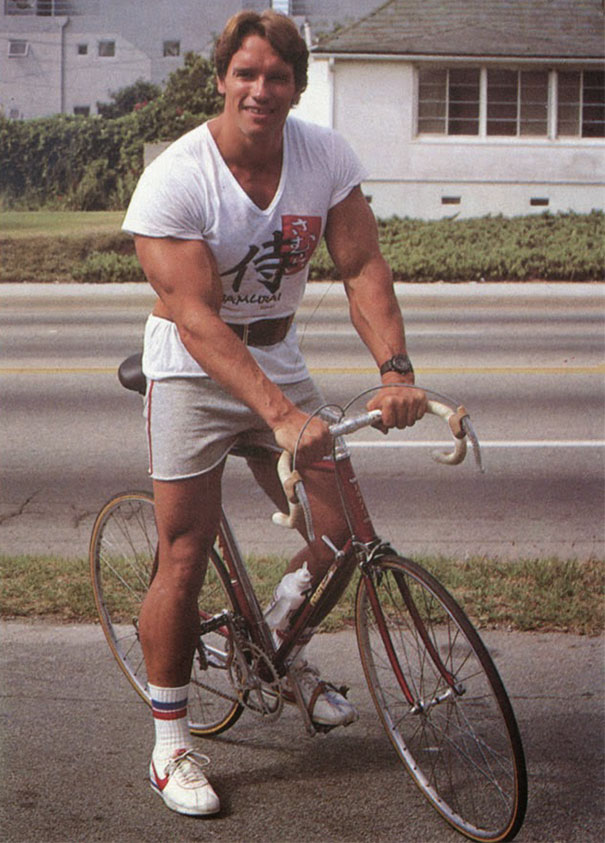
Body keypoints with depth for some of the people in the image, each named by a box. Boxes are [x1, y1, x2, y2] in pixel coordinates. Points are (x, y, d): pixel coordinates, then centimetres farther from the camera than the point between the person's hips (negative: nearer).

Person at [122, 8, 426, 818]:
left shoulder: (326, 155, -9)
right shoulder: (174, 180, -23)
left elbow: (363, 266, -10)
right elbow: (195, 317, -29)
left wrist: (396, 369, -26)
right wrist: (281, 416, -39)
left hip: (279, 360, 5)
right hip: (193, 370, -4)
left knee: (342, 533, 2)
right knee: (185, 557, -4)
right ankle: (170, 745, 11)